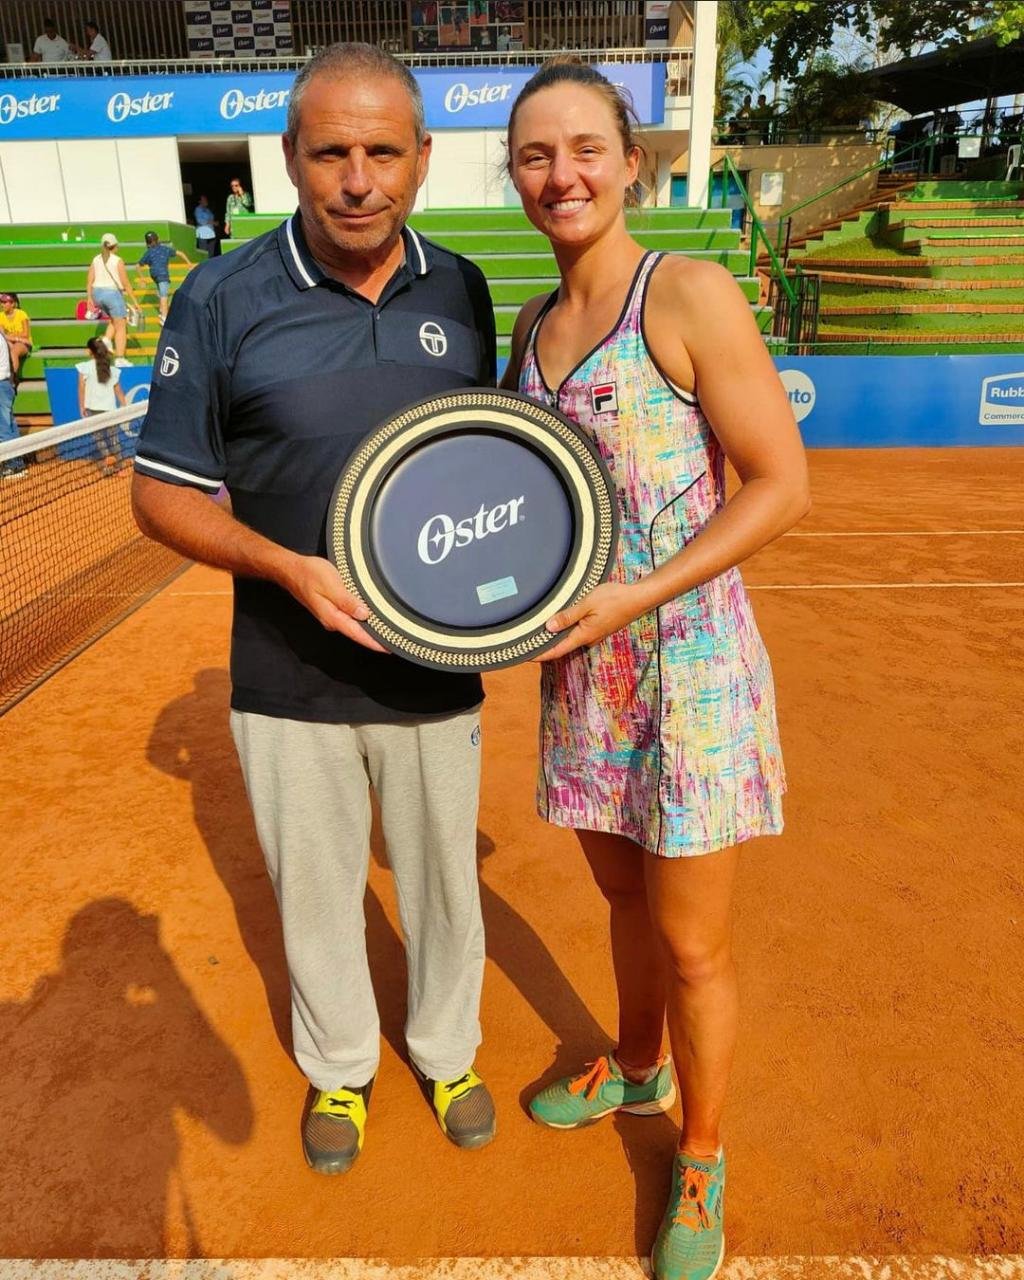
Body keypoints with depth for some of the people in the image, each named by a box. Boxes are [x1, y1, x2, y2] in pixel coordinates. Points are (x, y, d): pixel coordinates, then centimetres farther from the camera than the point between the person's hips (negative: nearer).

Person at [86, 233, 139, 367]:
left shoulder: (96, 259, 6)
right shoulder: (118, 260, -8)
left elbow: (89, 281, 4)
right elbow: (125, 283, -10)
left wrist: (89, 298, 12)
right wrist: (135, 301, -5)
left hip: (98, 294, 6)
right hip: (113, 293, -6)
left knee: (114, 320, 28)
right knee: (121, 327, 4)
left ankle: (106, 340, 5)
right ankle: (120, 359, 0)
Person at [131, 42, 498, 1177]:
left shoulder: (460, 291, 0)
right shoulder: (221, 300, -9)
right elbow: (163, 491, -5)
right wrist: (289, 568, -21)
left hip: (436, 671, 2)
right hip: (289, 684, -2)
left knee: (443, 881, 19)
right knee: (315, 892, 17)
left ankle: (446, 1049, 48)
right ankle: (337, 1066, 47)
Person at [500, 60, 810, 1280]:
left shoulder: (692, 295, -11)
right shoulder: (533, 326, 9)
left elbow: (781, 485, -14)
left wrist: (637, 595, -20)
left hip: (687, 663, -5)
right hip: (581, 664, 6)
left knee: (690, 946, 8)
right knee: (624, 895, 23)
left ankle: (699, 1165, 34)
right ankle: (635, 1066, 50)